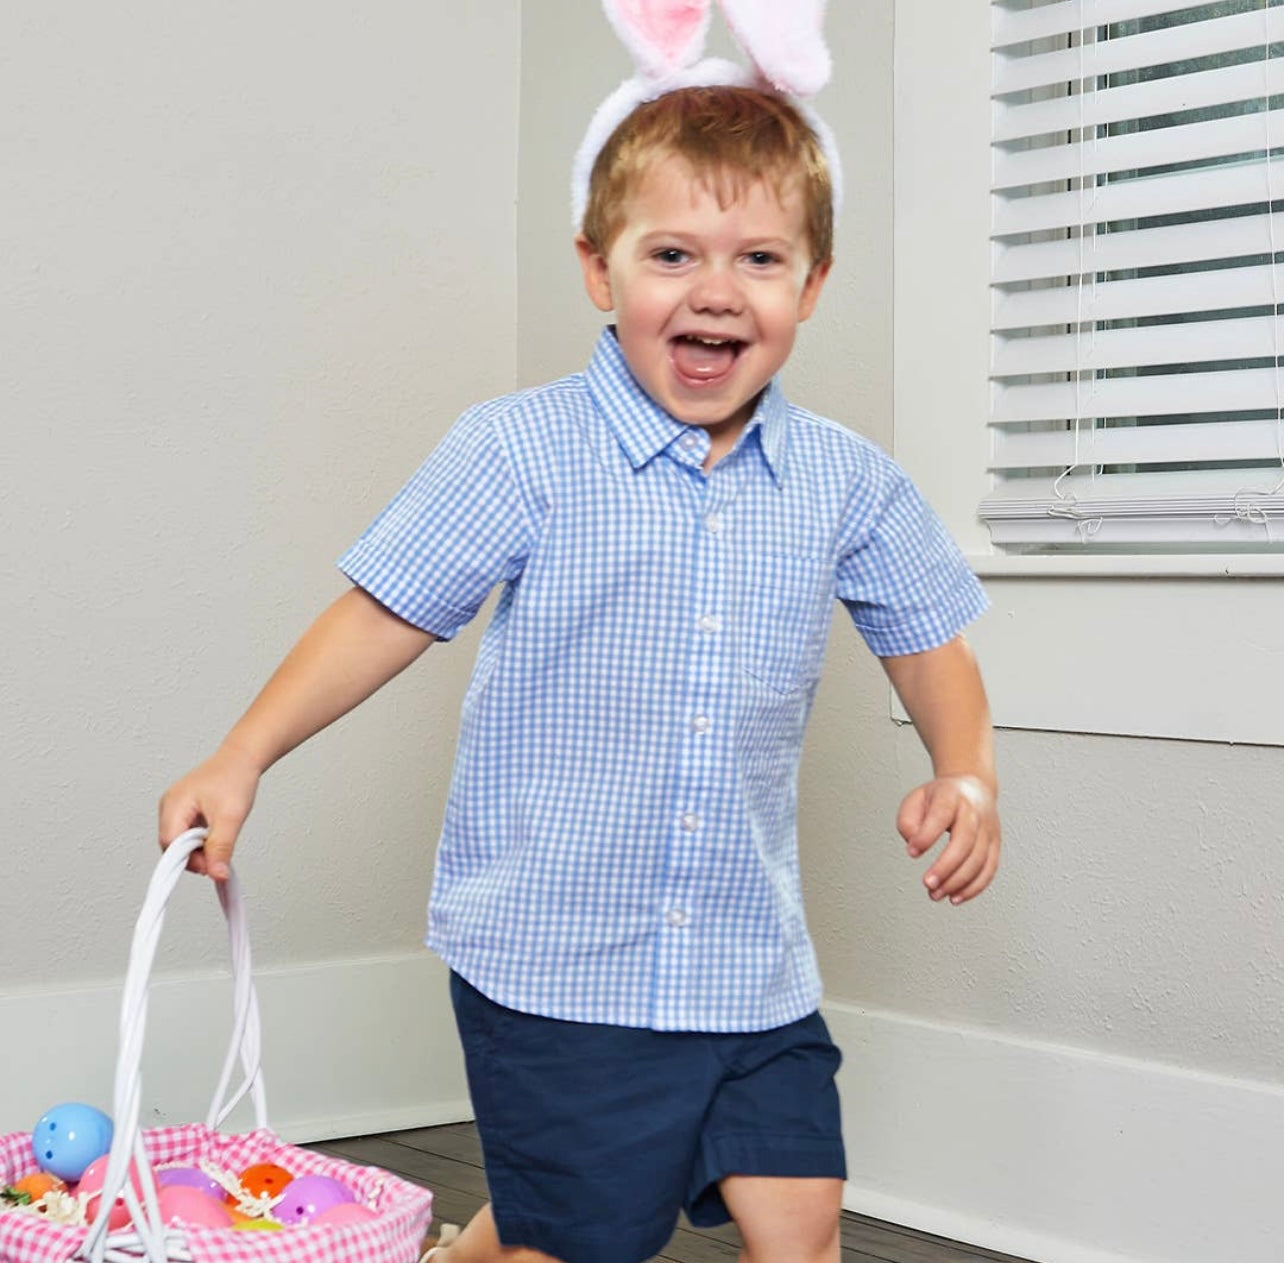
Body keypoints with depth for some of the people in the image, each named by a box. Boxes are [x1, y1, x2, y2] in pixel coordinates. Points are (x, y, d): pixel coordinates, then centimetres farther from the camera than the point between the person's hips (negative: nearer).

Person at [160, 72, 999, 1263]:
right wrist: (238, 761, -8)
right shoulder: (520, 452, -10)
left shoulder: (848, 484, 1)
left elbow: (929, 641, 13)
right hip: (551, 956, -3)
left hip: (751, 966, 4)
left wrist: (966, 774, -4)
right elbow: (389, 615, -5)